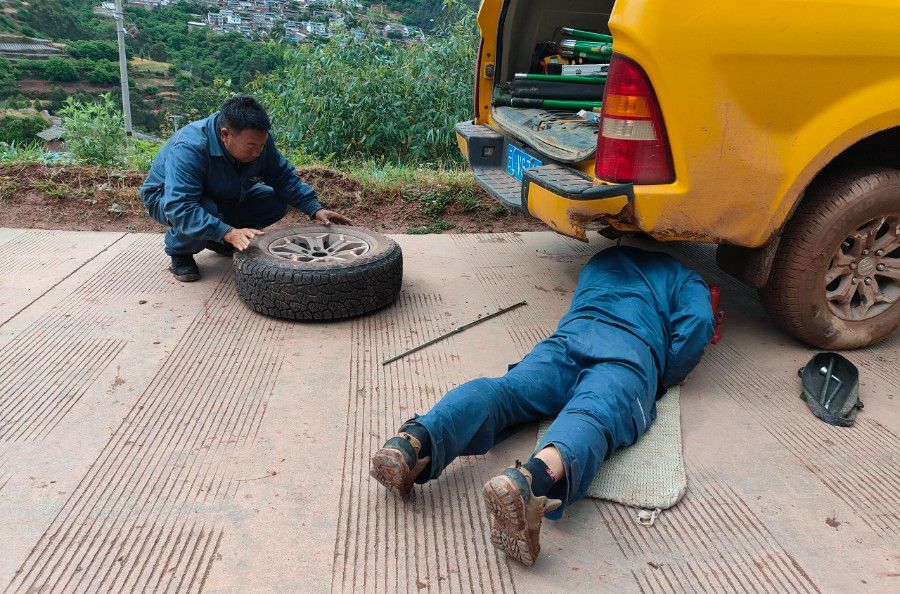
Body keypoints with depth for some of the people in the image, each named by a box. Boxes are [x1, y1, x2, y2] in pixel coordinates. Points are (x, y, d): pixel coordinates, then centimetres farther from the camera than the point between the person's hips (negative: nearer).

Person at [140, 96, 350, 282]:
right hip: (165, 198, -6)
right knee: (207, 210, -39)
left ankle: (215, 241, 7)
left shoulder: (259, 139, -20)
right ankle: (180, 250, -7)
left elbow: (284, 177, -7)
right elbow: (179, 207, -46)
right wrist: (228, 233, -57)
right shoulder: (188, 148, -39)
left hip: (222, 198, 6)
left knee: (276, 201, -9)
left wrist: (315, 209, -21)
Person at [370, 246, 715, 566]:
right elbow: (696, 325, 11)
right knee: (592, 416, -30)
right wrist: (662, 380, 21)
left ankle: (414, 441, -47)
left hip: (571, 333, 4)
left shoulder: (602, 259, 44)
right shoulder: (687, 279, 31)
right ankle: (532, 478, -64)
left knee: (502, 389, -17)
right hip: (631, 352, -3)